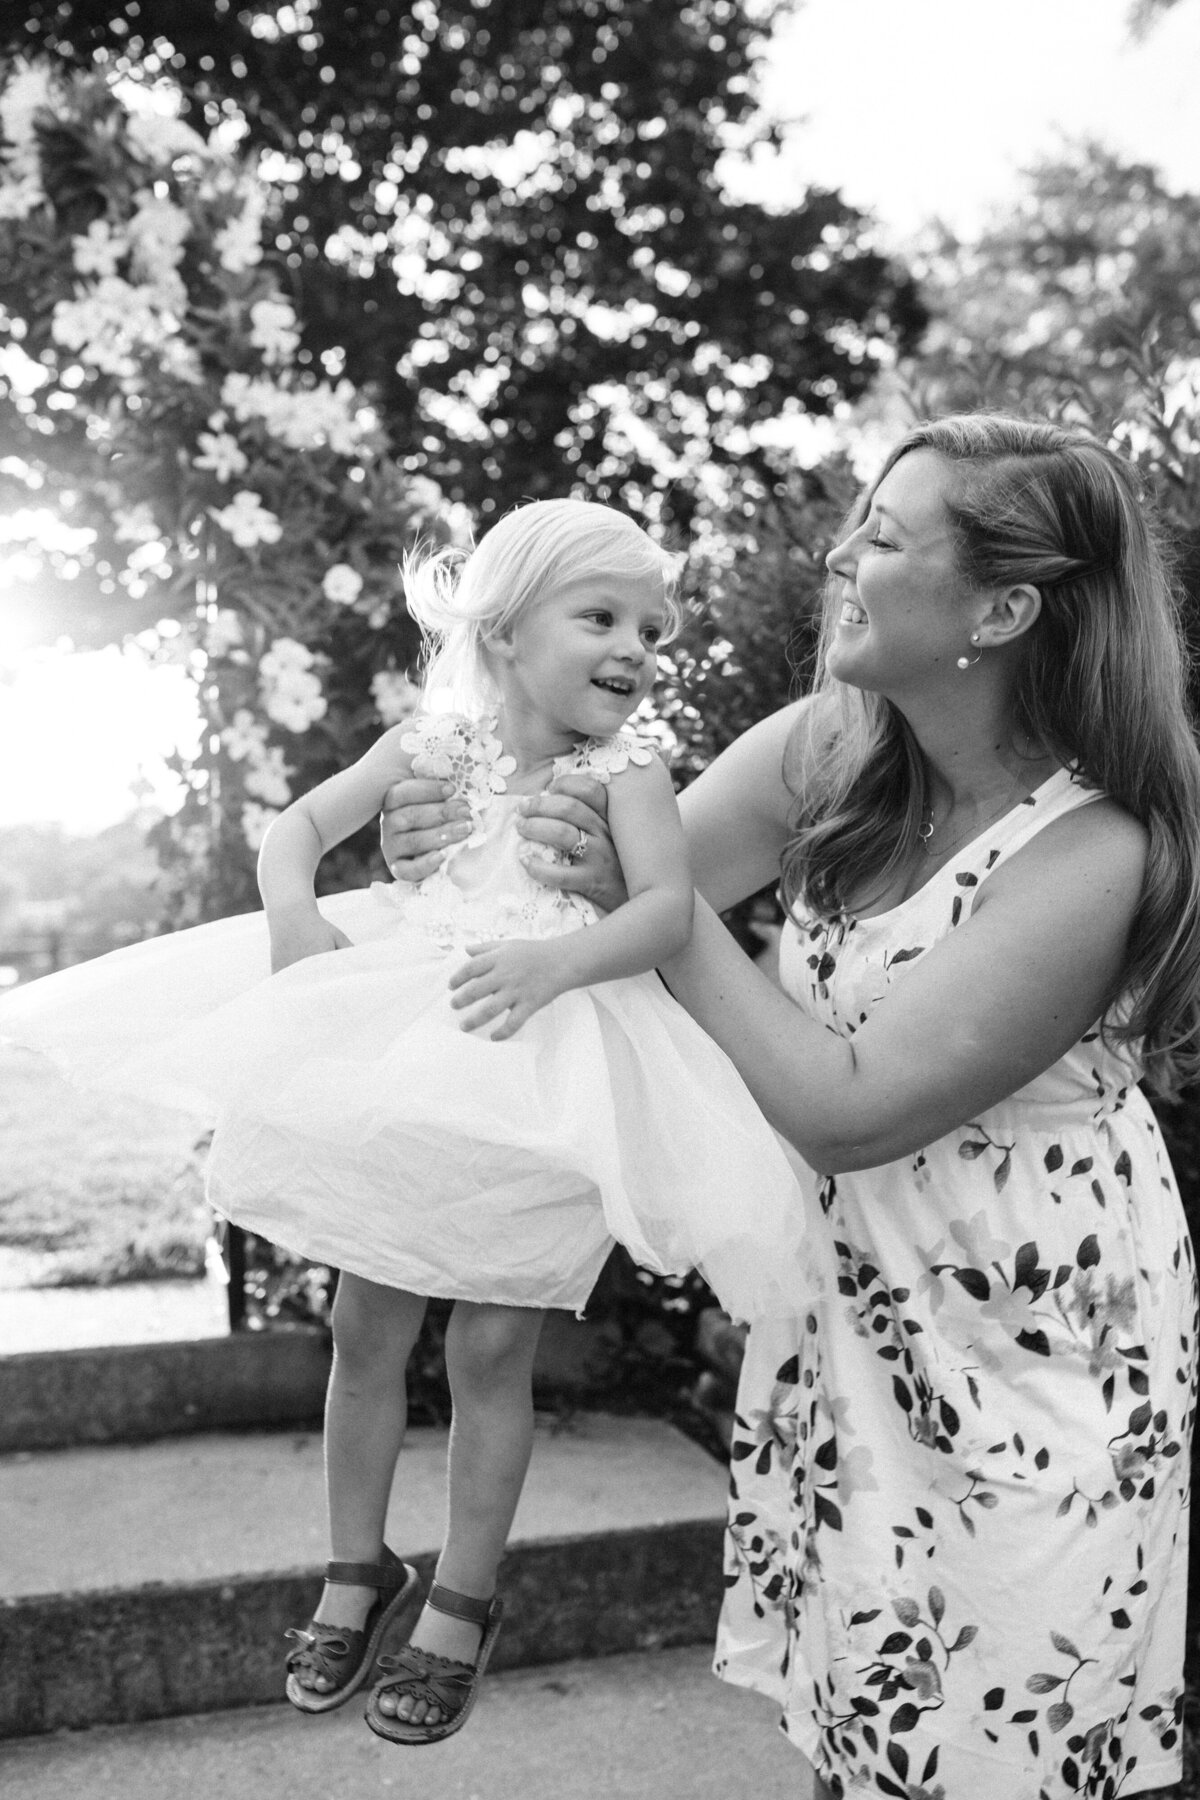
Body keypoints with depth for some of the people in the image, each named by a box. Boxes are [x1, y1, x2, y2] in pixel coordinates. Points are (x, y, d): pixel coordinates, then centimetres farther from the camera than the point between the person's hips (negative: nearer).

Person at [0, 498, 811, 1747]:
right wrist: (294, 916, -12)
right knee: (366, 1326, 10)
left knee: (490, 1349, 3)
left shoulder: (626, 769, -6)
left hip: (540, 1077, -3)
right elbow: (298, 827, 8)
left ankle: (461, 1601, 24)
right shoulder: (438, 743, 3)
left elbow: (668, 906, -19)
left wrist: (555, 961, -36)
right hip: (401, 1050, 3)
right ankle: (357, 1571, 31)